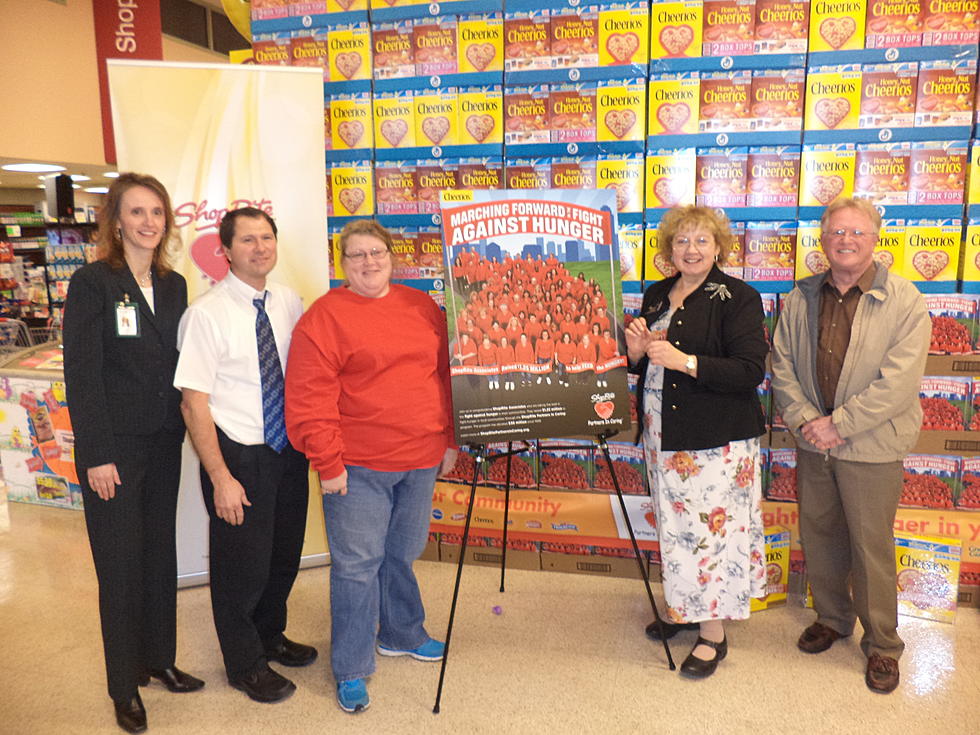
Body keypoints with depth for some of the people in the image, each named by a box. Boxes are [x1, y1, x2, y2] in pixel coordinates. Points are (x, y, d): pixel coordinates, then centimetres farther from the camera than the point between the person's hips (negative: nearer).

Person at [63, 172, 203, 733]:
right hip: (114, 446, -5)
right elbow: (82, 374, -11)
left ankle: (160, 659, 31)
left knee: (161, 553, 14)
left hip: (164, 443, 5)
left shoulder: (174, 285, 8)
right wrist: (96, 456, -14)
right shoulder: (92, 282, -8)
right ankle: (126, 685, 22)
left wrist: (188, 425, 2)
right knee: (120, 563, 5)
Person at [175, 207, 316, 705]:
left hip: (289, 451, 5)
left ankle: (270, 636, 48)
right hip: (239, 456, -5)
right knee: (242, 564, 10)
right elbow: (193, 403, -16)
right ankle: (245, 665, 36)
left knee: (285, 555, 21)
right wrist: (221, 478, -18)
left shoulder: (289, 303, 0)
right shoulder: (207, 314, -15)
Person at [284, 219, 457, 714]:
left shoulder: (423, 308, 9)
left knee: (403, 554, 20)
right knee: (358, 564, 2)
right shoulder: (324, 317, -7)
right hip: (357, 468, -5)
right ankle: (351, 671, 19)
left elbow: (444, 376, 14)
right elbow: (309, 399, -11)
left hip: (421, 462, 5)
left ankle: (402, 633, 42)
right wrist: (327, 462, -13)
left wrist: (449, 440, 13)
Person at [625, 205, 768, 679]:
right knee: (676, 528, 16)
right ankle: (685, 608, 34)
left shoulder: (738, 297, -9)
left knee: (711, 529, -1)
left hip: (715, 442, -6)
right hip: (663, 436, 6)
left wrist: (683, 360, -25)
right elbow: (642, 364, 19)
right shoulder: (656, 295, 11)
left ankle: (713, 633, 16)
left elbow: (751, 370, -18)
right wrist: (636, 351, -5)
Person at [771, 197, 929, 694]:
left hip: (870, 447, -4)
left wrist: (837, 424, -17)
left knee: (871, 546, 7)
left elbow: (898, 382, -17)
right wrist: (805, 421, -10)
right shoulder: (800, 299, 3)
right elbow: (782, 366, 2)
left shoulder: (903, 301, -10)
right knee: (817, 536, 16)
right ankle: (830, 618, 39)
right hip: (812, 444, 4)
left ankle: (881, 644, 28)